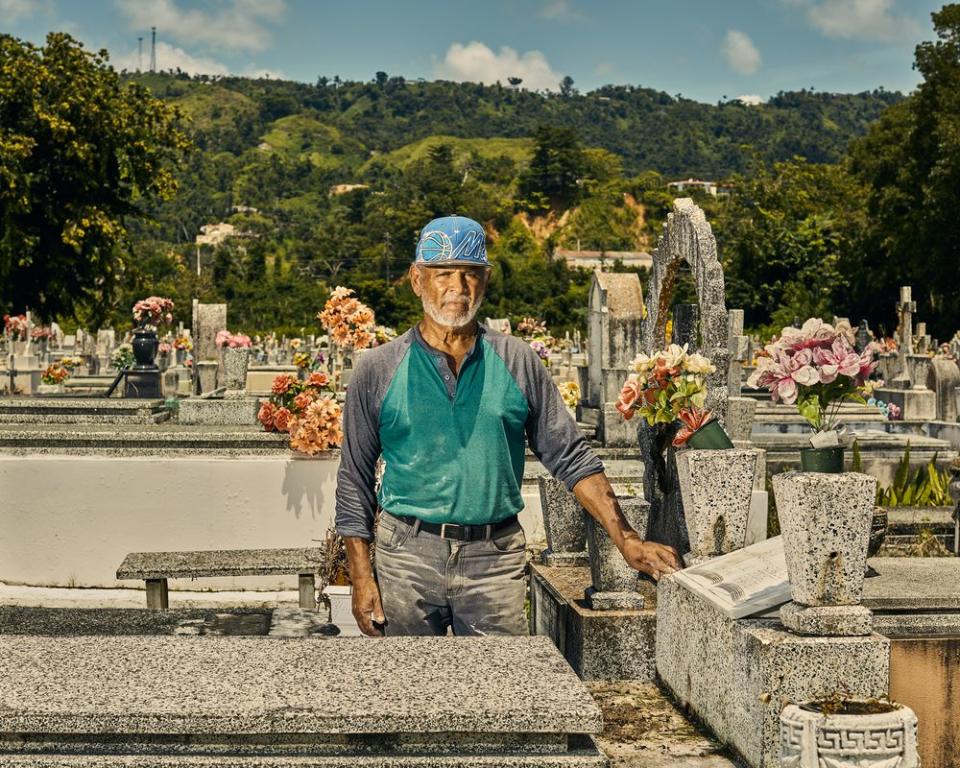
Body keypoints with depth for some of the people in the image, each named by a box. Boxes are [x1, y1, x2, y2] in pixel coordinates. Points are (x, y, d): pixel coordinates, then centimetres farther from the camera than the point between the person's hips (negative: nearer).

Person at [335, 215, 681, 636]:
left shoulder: (519, 364, 6)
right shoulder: (379, 369, 3)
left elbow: (570, 456, 7)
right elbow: (355, 479, 6)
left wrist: (626, 539, -3)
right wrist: (361, 577, -1)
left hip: (496, 559, 1)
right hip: (408, 557, 0)